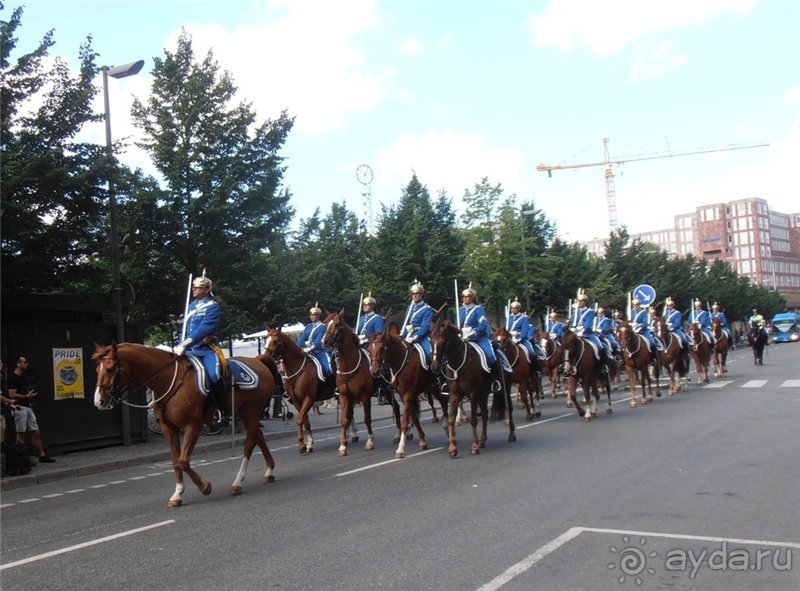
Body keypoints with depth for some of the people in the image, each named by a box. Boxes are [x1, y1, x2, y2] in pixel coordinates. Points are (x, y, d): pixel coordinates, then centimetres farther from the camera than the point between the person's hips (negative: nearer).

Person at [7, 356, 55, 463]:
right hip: (20, 407, -8)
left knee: (35, 433, 7)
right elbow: (12, 395, -16)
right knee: (21, 434, -2)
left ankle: (42, 455, 9)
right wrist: (27, 396, -14)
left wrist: (32, 394, 10)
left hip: (28, 407, 8)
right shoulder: (13, 378, -9)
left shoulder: (24, 377, 17)